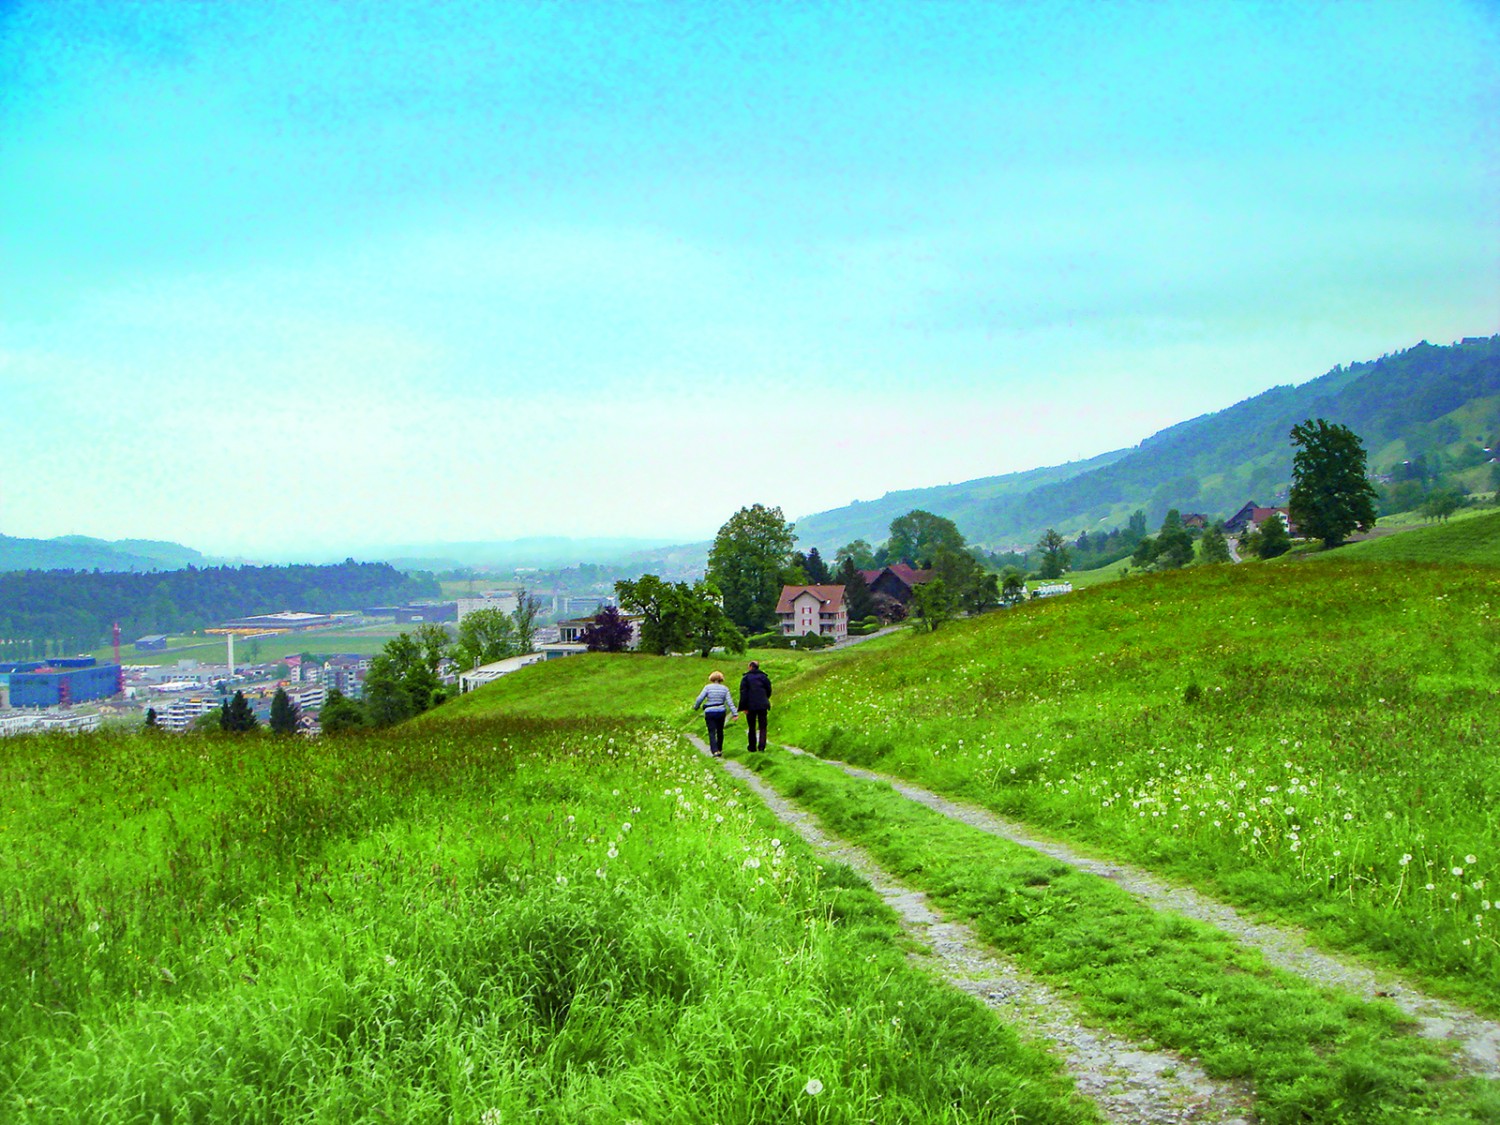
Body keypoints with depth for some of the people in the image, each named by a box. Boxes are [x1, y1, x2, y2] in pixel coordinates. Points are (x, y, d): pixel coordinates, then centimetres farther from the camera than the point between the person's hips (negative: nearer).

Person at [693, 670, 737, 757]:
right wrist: (734, 713, -4)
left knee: (712, 732, -1)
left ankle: (715, 751, -15)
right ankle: (719, 749, 29)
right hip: (721, 711, 3)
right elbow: (729, 702, -3)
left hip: (709, 712, -3)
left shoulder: (708, 687, -5)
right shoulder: (725, 689, 2)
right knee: (720, 731, 18)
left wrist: (695, 707, 11)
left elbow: (700, 699, -7)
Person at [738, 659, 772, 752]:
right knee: (762, 727, 4)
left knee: (751, 728, 10)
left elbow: (743, 693, -9)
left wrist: (744, 707, -7)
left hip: (750, 706, -1)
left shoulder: (746, 678, -4)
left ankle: (752, 747, 14)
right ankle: (761, 746, -9)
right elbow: (769, 691, 10)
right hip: (762, 705, 1)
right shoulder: (764, 677, 5)